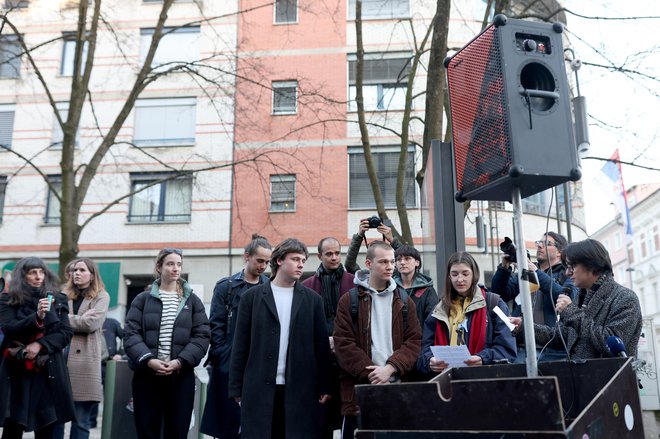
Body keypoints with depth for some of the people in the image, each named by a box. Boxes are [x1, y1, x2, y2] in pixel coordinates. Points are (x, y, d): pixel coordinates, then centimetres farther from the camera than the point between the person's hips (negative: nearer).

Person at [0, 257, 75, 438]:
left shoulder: (57, 299, 9)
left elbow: (66, 333, 3)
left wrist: (40, 344, -12)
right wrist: (36, 317, -23)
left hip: (48, 371, 1)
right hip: (16, 371, -1)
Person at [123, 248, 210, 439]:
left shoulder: (192, 301, 8)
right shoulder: (142, 299, 6)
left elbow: (202, 336, 0)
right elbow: (130, 333, -2)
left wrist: (180, 361, -14)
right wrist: (148, 360, -18)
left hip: (181, 375, 1)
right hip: (146, 374, 0)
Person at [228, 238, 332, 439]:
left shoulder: (313, 299, 8)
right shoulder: (252, 297, 4)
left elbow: (322, 346, 7)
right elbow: (240, 346, 4)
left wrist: (324, 387, 3)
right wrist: (236, 388, 1)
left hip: (301, 389, 1)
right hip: (260, 388, -1)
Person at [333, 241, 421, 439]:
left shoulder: (404, 301, 11)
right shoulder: (349, 300, 2)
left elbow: (414, 341, 3)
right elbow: (343, 344, -5)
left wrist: (390, 368, -12)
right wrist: (370, 373, -13)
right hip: (359, 391, -2)